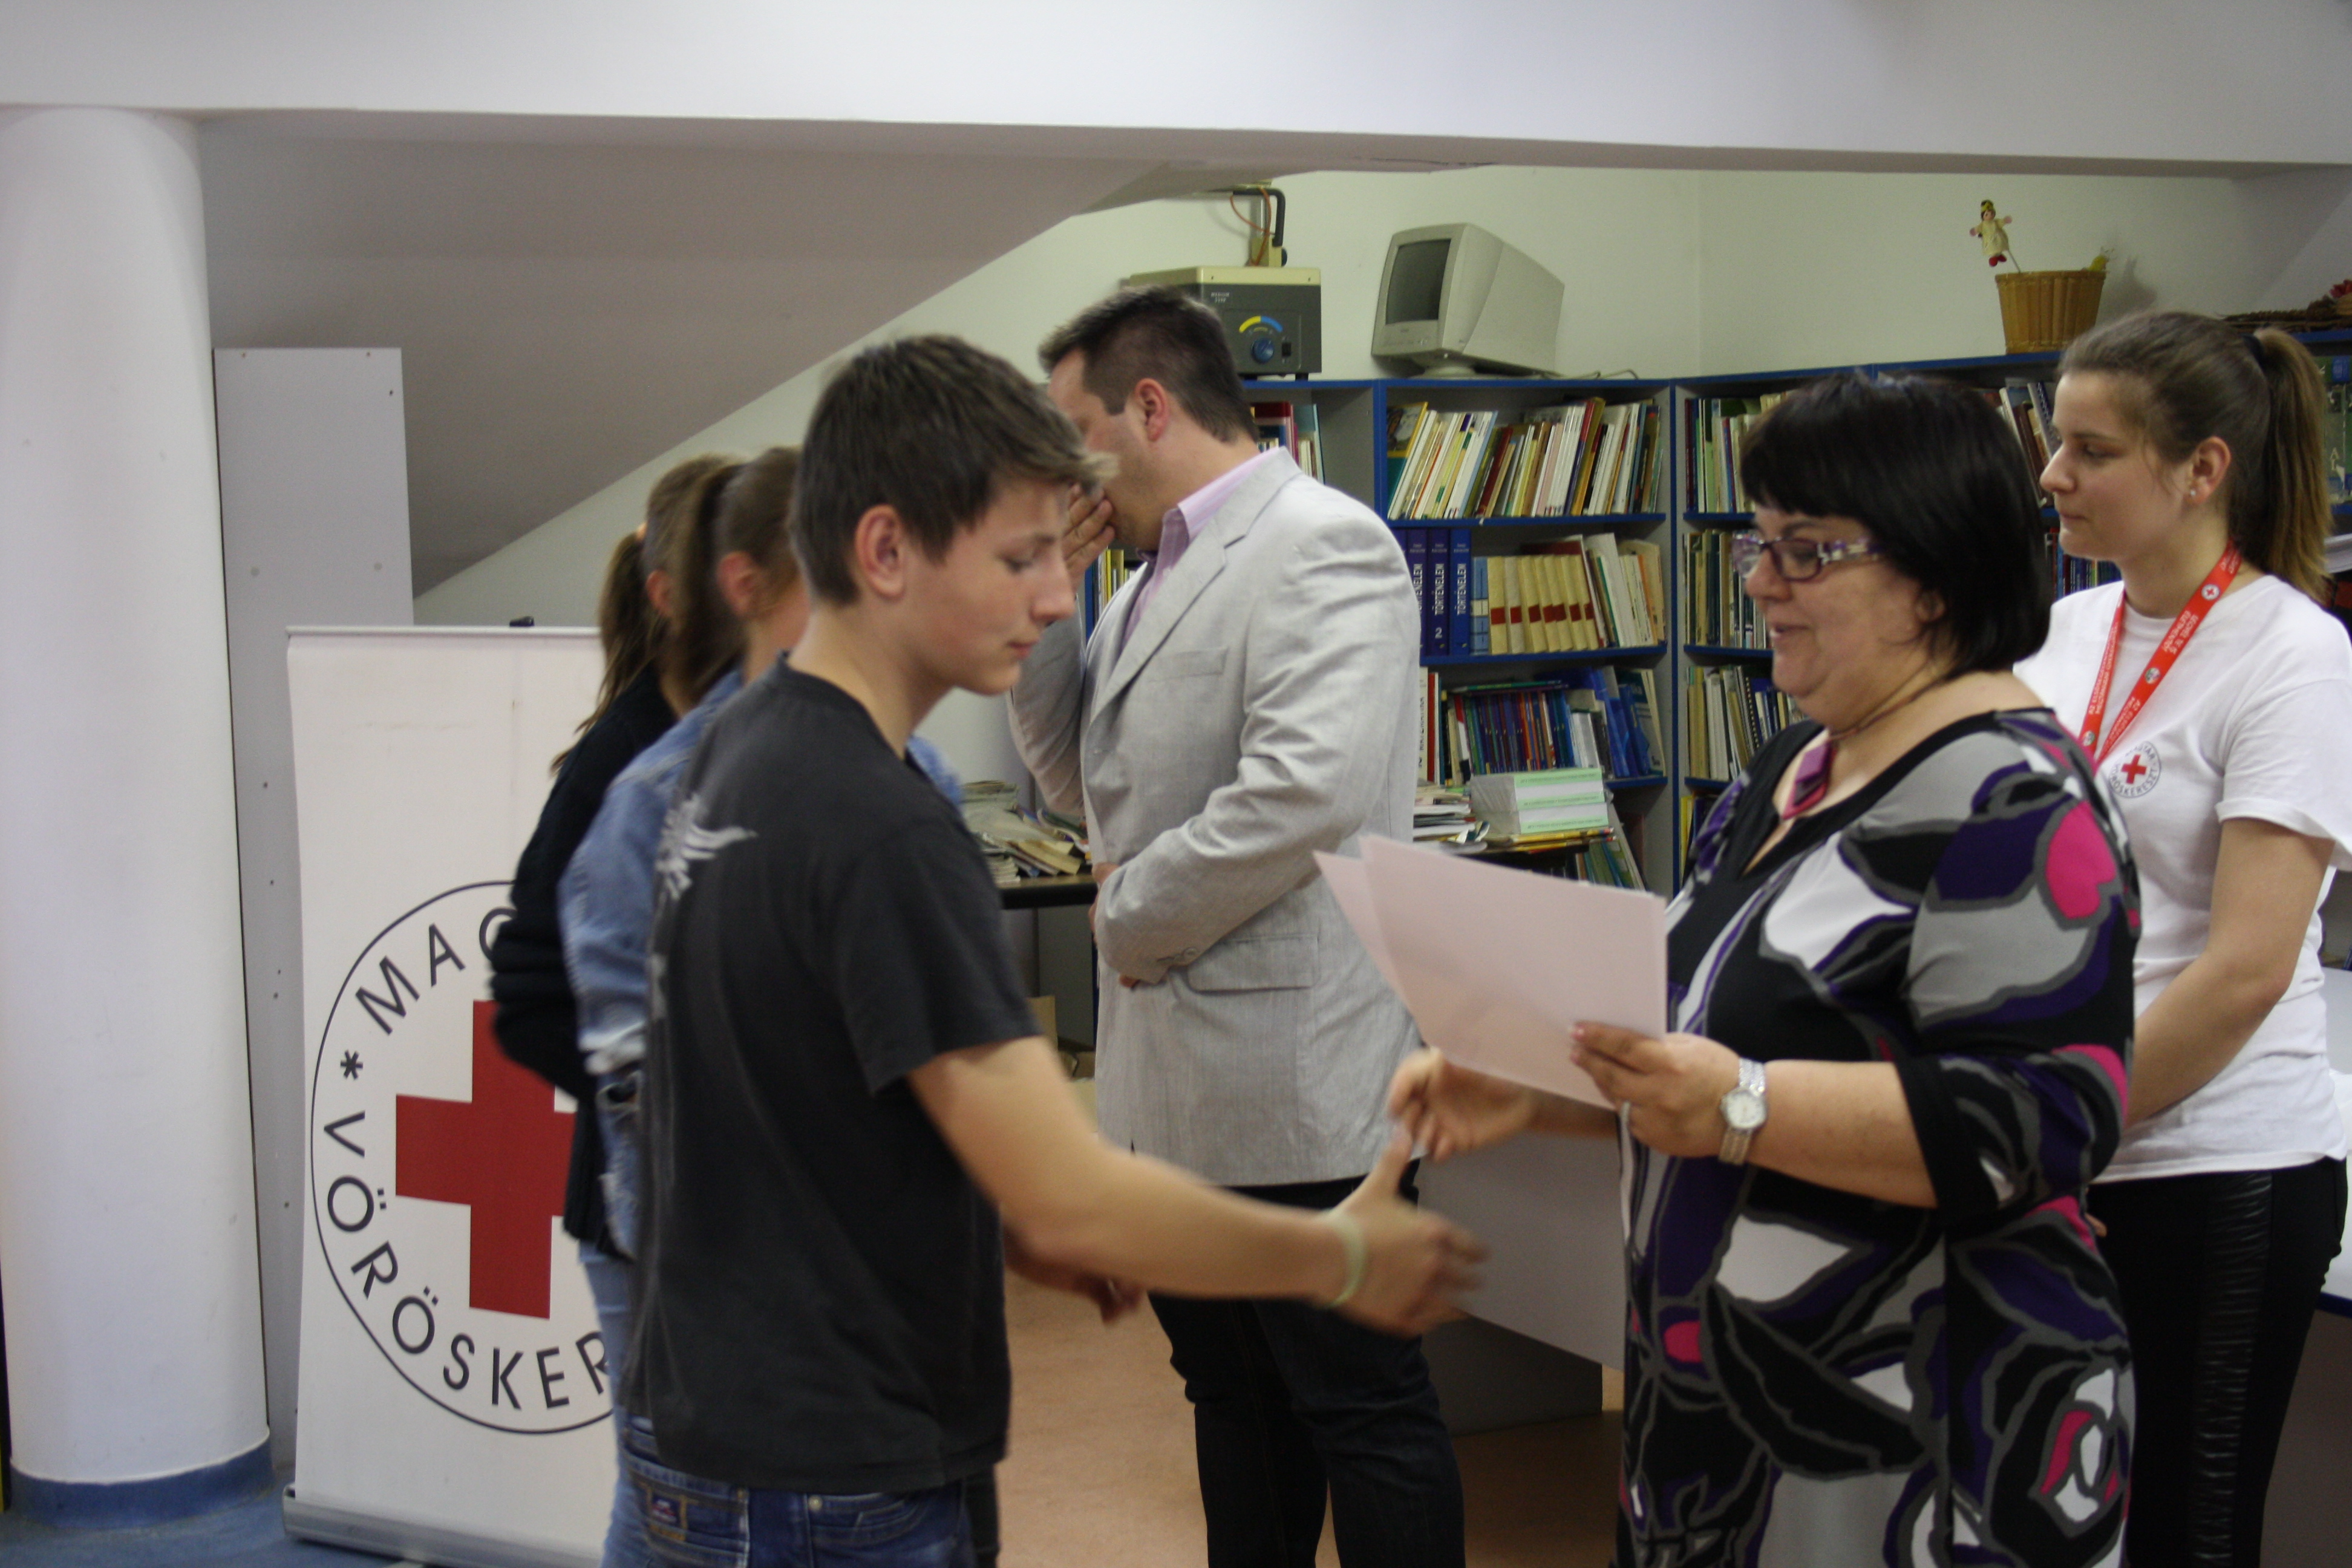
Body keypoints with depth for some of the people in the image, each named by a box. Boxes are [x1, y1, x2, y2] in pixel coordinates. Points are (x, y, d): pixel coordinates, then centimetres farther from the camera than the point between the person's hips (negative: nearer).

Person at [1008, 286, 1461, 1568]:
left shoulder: (1320, 546, -14)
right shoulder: (1157, 573, 15)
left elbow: (1309, 790, -26)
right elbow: (1078, 778, 21)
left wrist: (1128, 914, -13)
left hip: (1287, 1071, -9)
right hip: (1171, 1076, 9)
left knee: (1361, 1407, 2)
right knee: (1231, 1399, 19)